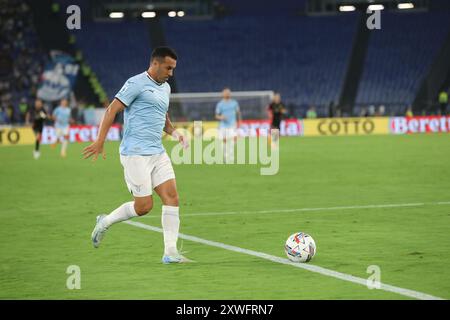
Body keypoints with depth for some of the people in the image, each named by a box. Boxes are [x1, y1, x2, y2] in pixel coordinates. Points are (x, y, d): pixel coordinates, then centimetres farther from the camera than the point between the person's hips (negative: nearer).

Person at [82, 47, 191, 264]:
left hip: (158, 154, 8)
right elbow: (112, 110, -11)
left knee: (172, 197, -6)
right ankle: (105, 222, 17)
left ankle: (170, 252, -5)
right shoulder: (137, 83, -8)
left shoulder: (165, 88, 18)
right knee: (144, 205, -8)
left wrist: (174, 133, 13)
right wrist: (100, 141, -17)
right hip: (135, 154, -8)